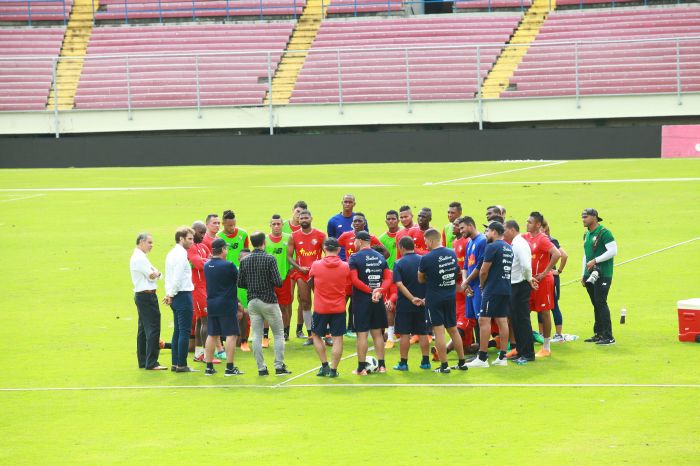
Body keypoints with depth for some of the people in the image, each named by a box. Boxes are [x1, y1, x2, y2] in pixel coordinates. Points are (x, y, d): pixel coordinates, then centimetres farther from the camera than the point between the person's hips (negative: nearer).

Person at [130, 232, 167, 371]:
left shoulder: (137, 257, 19)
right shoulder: (140, 258, -15)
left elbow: (154, 274, 15)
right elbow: (152, 275, -16)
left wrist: (154, 273, -6)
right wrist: (155, 273, 4)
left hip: (141, 295, 11)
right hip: (147, 296, -11)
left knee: (143, 329, 14)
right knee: (153, 328, -11)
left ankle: (143, 361, 19)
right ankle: (151, 363, -13)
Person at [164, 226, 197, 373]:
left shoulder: (171, 254, 14)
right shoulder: (181, 254, -15)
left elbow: (168, 276, 14)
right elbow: (178, 277, -20)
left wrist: (169, 293, 9)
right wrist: (172, 294, -9)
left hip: (176, 296, 9)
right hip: (183, 295, -9)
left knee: (178, 330, 13)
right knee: (185, 331, -6)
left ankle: (175, 363, 15)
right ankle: (181, 364, -6)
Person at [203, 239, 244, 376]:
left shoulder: (207, 266, 5)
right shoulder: (228, 266, -15)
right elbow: (240, 279, -6)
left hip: (211, 304, 6)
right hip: (227, 304, -6)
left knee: (212, 335, 12)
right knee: (231, 335, 0)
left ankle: (209, 367, 14)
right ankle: (229, 368, -3)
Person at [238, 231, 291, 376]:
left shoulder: (245, 261, 1)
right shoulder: (269, 259, -12)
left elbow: (240, 283, 5)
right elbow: (278, 282, -16)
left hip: (252, 302, 4)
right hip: (269, 301, -4)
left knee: (257, 336, 6)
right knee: (279, 334, 7)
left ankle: (261, 368, 4)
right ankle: (279, 366, 3)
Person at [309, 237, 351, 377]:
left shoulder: (316, 266, -8)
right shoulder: (345, 267, -7)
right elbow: (348, 284, 6)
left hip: (320, 308, 0)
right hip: (339, 308, 0)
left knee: (316, 335, 18)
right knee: (337, 338, 5)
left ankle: (324, 365, 12)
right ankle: (333, 369, 2)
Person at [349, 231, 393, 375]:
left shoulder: (355, 258, -8)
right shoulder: (380, 257, 9)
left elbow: (354, 280, -17)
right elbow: (388, 278, 1)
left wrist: (370, 291, -14)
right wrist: (379, 292, -11)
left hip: (361, 299, -5)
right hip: (378, 300, 5)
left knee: (362, 333, -1)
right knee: (377, 332, 13)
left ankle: (361, 368, 0)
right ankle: (381, 365, 13)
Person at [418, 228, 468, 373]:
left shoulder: (426, 259, -16)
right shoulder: (452, 254, 2)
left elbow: (420, 279, -2)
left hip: (434, 299, -6)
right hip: (451, 296, 6)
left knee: (438, 331, -1)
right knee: (453, 329, 16)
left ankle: (444, 365, -1)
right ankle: (462, 362, 20)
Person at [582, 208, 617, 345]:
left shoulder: (604, 233, -10)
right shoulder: (586, 234, 17)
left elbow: (613, 251, -17)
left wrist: (595, 261, -18)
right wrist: (584, 274, 19)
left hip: (603, 274, -8)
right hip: (590, 275, 8)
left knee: (601, 303, -12)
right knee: (596, 304, 10)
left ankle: (608, 337, -11)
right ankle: (598, 334, 15)